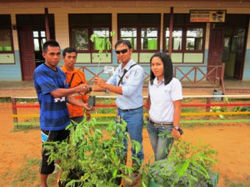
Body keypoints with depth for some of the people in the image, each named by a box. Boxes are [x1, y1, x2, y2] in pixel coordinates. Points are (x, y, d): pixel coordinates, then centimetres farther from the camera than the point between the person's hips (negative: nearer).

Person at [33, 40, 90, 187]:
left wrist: (83, 105, -4)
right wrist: (77, 89, -19)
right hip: (50, 123, -6)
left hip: (64, 120, 6)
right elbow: (56, 93, -24)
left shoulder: (61, 73, 7)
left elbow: (66, 97, 8)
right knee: (49, 155, 8)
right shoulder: (40, 72, -14)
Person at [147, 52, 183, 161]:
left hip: (166, 127, -5)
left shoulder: (174, 83, -15)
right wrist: (149, 115, 13)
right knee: (156, 156, 18)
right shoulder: (151, 82, 3)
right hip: (151, 125, 6)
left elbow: (177, 107, -15)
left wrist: (176, 128, -14)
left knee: (161, 158, 2)